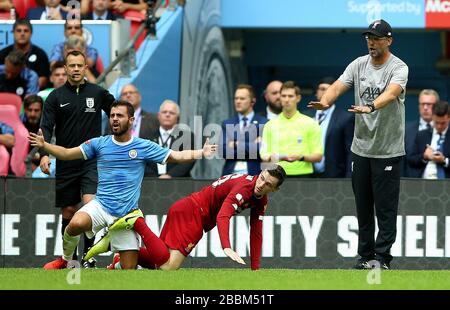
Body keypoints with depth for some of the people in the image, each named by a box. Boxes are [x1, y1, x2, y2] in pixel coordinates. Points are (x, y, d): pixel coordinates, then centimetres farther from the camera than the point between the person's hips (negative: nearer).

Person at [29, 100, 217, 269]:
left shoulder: (144, 147, 0)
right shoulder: (99, 144, 3)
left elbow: (177, 156, 0)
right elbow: (66, 153, 4)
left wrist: (201, 153, -15)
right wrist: (44, 145, -11)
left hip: (126, 213, 0)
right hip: (100, 205, 0)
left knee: (130, 269, -1)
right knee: (76, 224, -34)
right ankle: (64, 260, -5)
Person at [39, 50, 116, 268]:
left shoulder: (98, 93, 4)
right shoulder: (56, 97, 3)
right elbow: (46, 127, -5)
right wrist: (44, 154, -21)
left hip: (92, 162, -1)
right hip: (66, 165, 1)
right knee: (68, 213, 7)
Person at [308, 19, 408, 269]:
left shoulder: (398, 68, -12)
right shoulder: (359, 65, 5)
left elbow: (391, 93, -32)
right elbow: (339, 86, -8)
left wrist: (370, 107, -51)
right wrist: (325, 102, -31)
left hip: (388, 151, -5)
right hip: (361, 147, 6)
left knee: (386, 207, -2)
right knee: (363, 205, 11)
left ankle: (382, 257, 3)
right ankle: (366, 255, 19)